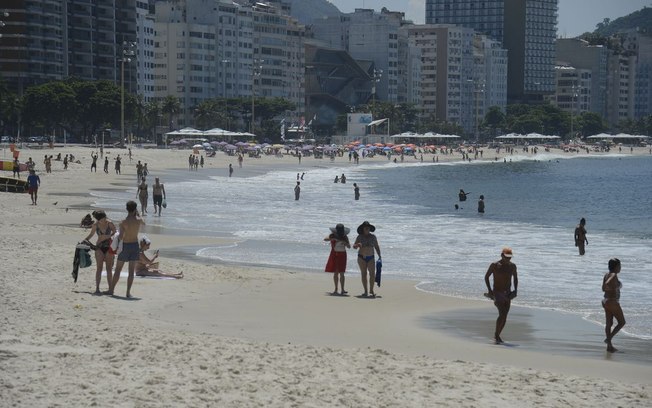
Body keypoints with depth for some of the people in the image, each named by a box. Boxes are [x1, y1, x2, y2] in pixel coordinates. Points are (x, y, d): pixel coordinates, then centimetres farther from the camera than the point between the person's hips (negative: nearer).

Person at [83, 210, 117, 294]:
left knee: (109, 268, 3)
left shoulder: (109, 223, -8)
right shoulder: (95, 225, -4)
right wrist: (85, 240, 1)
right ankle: (97, 288, -5)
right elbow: (91, 234, 12)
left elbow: (115, 233, -1)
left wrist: (108, 236, -16)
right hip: (99, 247, 0)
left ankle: (110, 288, 9)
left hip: (109, 247, 0)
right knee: (99, 268, -5)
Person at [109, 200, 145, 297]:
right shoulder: (138, 220, -7)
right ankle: (128, 292, 2)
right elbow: (144, 223, 19)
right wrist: (137, 214, 17)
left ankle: (111, 290, 14)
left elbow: (120, 237, -19)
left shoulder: (124, 222, -15)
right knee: (131, 271, 5)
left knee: (118, 269, 10)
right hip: (135, 245, 2)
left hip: (125, 246, -2)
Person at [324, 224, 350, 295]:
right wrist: (333, 239, -34)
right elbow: (325, 239, -20)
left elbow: (349, 246, -6)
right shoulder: (333, 235, -5)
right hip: (334, 254, 1)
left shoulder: (345, 237, -3)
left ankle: (342, 290, -11)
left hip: (342, 255, -1)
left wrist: (345, 242, -27)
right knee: (335, 273, 3)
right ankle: (336, 289, 11)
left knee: (341, 273, -9)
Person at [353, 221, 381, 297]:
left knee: (372, 274, -11)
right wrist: (357, 245, -22)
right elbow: (354, 246, 0)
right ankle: (365, 291, 4)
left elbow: (377, 247, 11)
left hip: (371, 258, 1)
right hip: (362, 257, -1)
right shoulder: (360, 237, 1)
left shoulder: (373, 237, 6)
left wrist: (379, 256, 3)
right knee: (364, 274, 0)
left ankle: (371, 290, -2)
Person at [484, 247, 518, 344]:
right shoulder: (494, 266, -8)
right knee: (502, 314, -20)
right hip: (497, 293, -5)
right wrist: (489, 290, -8)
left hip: (507, 294, 5)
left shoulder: (512, 266, 4)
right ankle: (496, 335, -9)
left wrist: (515, 290, 6)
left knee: (504, 317, 4)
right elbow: (486, 277, 0)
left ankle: (497, 336, 19)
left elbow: (515, 278, 19)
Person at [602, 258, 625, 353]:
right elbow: (607, 284, -35)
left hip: (606, 301, 9)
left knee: (609, 324, 12)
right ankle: (609, 339, -4)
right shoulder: (614, 275, -18)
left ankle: (609, 346, 15)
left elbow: (603, 288, 9)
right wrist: (613, 289, -17)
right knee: (622, 322, 5)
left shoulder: (606, 275, 7)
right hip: (613, 302, -9)